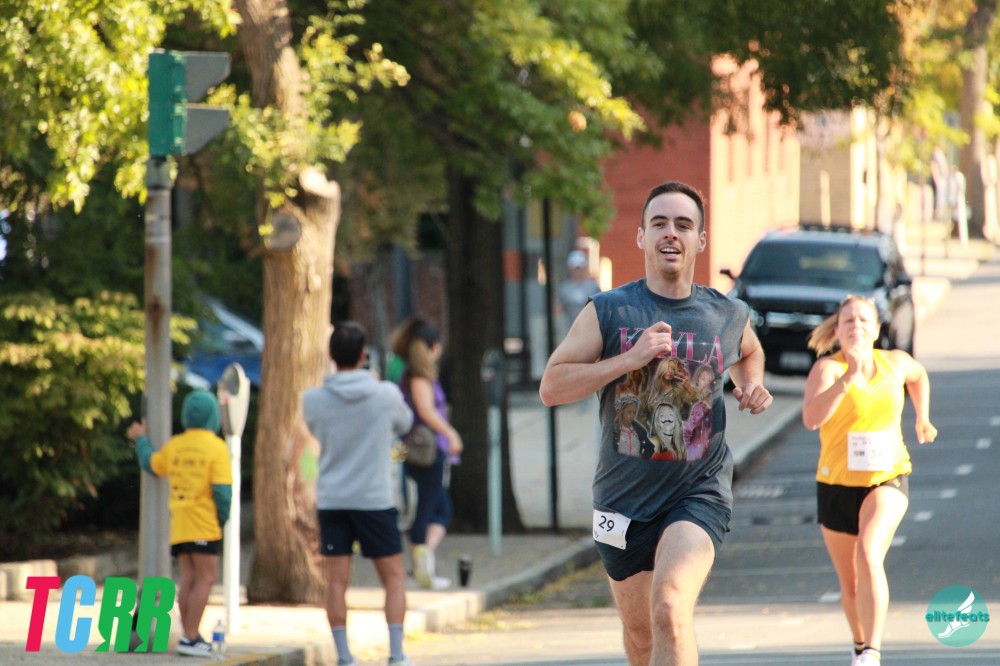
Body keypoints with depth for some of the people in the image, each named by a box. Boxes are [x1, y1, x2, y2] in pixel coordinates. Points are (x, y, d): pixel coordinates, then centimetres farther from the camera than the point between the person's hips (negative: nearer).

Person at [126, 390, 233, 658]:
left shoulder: (175, 445, 8)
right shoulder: (217, 447, -8)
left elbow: (151, 464, 26)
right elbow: (222, 490, -13)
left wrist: (140, 440, 42)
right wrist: (222, 518, 2)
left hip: (178, 524, 6)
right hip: (203, 525, -6)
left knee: (188, 579, 10)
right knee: (206, 578, -6)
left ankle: (190, 636, 10)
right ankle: (190, 638, -14)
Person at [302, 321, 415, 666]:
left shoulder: (313, 400, -7)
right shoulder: (386, 395, -9)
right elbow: (404, 423, 12)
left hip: (331, 499, 1)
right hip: (375, 499, -1)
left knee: (337, 580, 4)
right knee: (393, 576, 9)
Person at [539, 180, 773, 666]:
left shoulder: (729, 316, 4)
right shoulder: (608, 312, -3)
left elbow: (749, 353, 29)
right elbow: (551, 387, -10)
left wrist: (752, 386, 7)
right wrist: (628, 359, -20)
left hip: (700, 491, -2)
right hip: (625, 494, 2)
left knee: (670, 606, -26)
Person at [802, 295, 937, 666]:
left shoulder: (895, 363, 1)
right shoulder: (827, 368, -11)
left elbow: (918, 375, 28)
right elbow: (811, 418, -31)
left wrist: (922, 417, 23)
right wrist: (848, 377, -36)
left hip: (888, 479, 0)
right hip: (837, 484, 0)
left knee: (869, 556, -27)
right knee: (850, 583, 13)